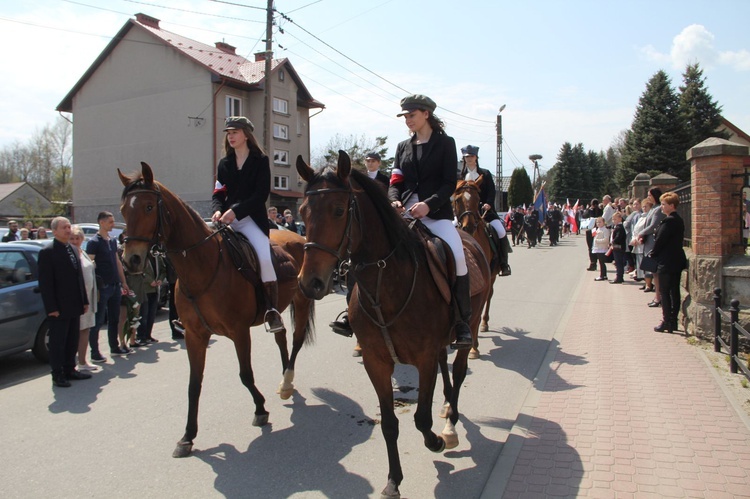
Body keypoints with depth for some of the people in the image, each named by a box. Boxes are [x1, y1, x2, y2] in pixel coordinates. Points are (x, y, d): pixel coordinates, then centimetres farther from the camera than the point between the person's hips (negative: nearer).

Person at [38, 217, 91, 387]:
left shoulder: (72, 250, 12)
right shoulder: (47, 252, -11)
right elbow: (45, 283, -14)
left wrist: (84, 301, 13)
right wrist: (51, 308, -17)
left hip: (74, 306, 7)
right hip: (59, 308, -7)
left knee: (72, 341, 14)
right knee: (57, 342, 3)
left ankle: (70, 370, 25)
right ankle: (57, 375, 13)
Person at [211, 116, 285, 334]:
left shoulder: (260, 161, 2)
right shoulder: (224, 164, 17)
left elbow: (261, 194, -8)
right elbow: (218, 194, 12)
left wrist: (236, 211, -19)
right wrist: (218, 210, -12)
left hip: (252, 218, -5)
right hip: (227, 219, 6)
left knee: (264, 256, -27)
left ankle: (272, 310, -19)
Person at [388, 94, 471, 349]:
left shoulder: (445, 143, 7)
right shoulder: (403, 147, 19)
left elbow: (450, 183, -3)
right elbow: (395, 182, 13)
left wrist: (428, 204, -20)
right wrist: (394, 200, -11)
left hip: (436, 213, -4)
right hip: (405, 213, 4)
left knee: (457, 257, -26)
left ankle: (462, 323, -12)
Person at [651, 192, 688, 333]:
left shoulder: (669, 221, -18)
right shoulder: (679, 220, 11)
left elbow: (660, 240, -17)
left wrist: (653, 253, -1)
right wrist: (655, 252, 13)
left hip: (667, 262, -9)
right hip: (677, 261, 9)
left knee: (664, 292, -3)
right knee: (674, 292, 11)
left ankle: (666, 322, -1)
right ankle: (673, 322, 17)